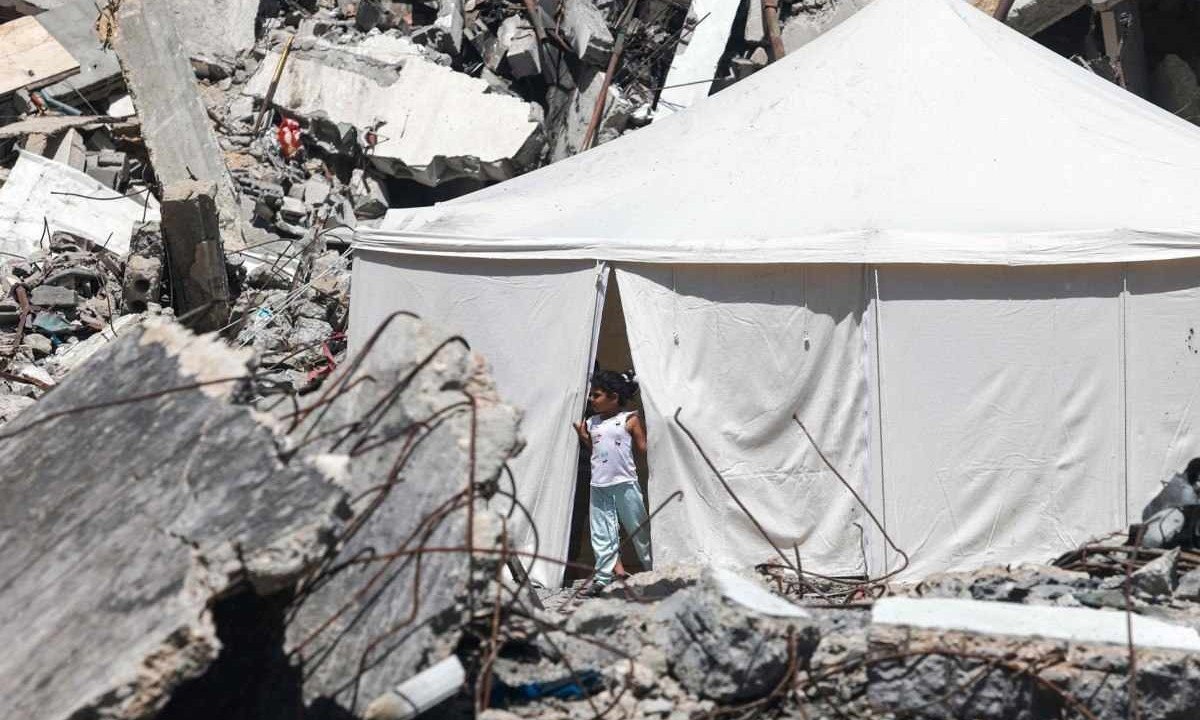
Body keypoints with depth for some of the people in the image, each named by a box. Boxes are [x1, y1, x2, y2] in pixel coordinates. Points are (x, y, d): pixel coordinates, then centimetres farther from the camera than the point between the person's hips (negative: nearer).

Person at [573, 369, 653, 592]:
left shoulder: (630, 419, -3)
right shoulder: (591, 423, 12)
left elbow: (644, 450, -4)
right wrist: (583, 437, 3)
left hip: (625, 484, -5)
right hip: (599, 486, 5)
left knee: (638, 529, 5)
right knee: (601, 534, 3)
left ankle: (653, 570, 16)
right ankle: (603, 576, 6)